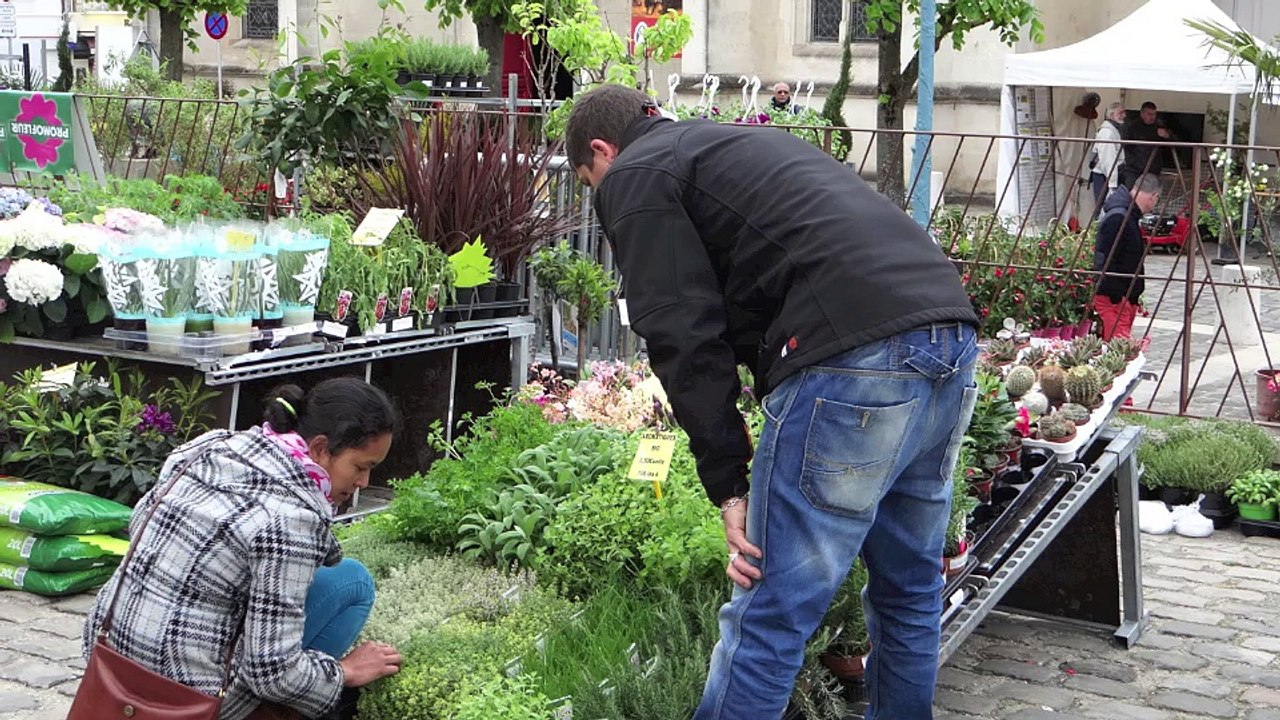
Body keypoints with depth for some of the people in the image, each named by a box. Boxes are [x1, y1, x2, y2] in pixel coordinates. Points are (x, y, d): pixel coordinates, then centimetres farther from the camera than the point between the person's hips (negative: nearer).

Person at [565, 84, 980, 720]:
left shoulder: (633, 177, 8)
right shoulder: (737, 145, 34)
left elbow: (686, 339, -4)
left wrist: (728, 485, -2)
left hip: (853, 356, -9)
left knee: (768, 619, -1)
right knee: (908, 591, 22)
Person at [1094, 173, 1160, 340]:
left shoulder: (1129, 216, 15)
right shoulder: (1118, 218, -18)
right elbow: (1105, 260, -23)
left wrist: (1133, 295, 20)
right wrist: (1117, 296, -20)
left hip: (1126, 296, 10)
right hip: (1113, 298, -10)